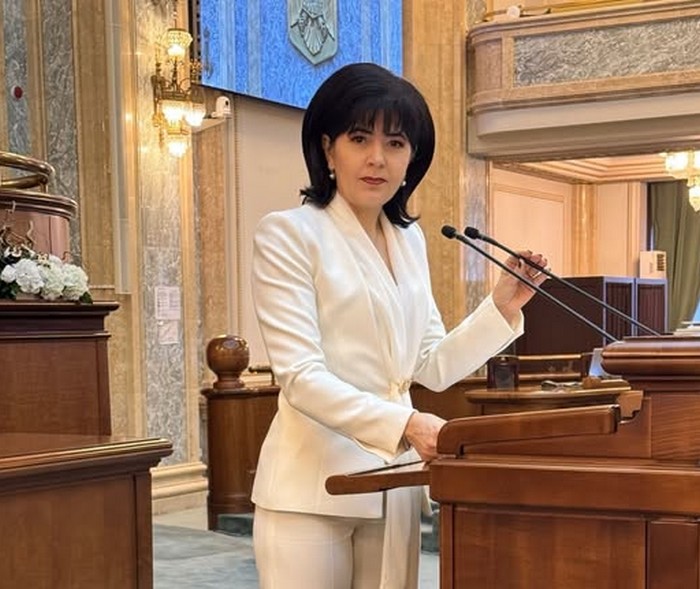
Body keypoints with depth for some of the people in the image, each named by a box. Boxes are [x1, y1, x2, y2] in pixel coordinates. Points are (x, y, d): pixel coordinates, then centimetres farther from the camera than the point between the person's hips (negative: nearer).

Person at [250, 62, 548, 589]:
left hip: (394, 481, 6)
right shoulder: (288, 234, -8)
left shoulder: (410, 240, 12)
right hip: (313, 486, -6)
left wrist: (502, 306, 0)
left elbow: (433, 368, 10)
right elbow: (301, 378, -18)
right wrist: (405, 424, -28)